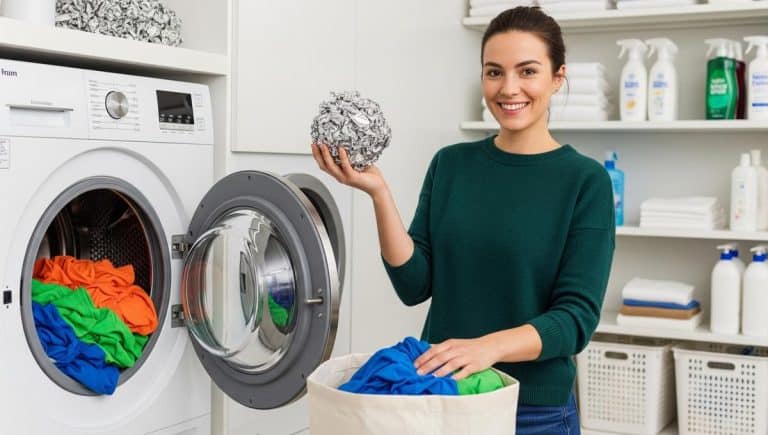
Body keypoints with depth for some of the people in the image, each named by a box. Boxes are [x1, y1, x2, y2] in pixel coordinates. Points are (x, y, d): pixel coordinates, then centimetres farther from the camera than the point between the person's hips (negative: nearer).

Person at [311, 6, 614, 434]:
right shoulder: (450, 163, 1)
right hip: (439, 395, 3)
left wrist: (490, 345, -30)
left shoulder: (585, 180, -8)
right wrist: (379, 192, -15)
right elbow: (415, 284, -3)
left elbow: (577, 316, -14)